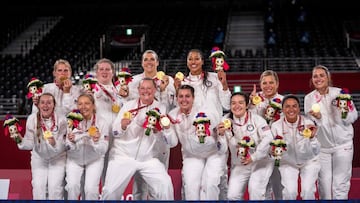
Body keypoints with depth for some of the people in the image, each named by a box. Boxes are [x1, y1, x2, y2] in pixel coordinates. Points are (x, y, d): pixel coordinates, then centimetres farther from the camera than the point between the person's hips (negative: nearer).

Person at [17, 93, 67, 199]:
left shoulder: (61, 119, -19)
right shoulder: (32, 119, -14)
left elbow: (62, 145, -20)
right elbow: (30, 144, -12)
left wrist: (54, 144, -41)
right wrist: (21, 140, -31)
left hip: (57, 158, -1)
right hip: (39, 158, 1)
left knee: (55, 187, -11)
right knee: (38, 187, -8)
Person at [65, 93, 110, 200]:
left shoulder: (102, 122, -15)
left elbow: (103, 150, -15)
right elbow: (69, 148, -9)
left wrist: (96, 142, -36)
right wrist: (72, 142, -31)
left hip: (94, 160, -1)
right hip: (74, 159, 1)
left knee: (90, 189, -18)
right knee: (72, 186, -19)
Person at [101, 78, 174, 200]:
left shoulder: (161, 108, 5)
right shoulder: (128, 105, 4)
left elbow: (164, 138, 3)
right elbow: (115, 132, -1)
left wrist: (157, 130, -18)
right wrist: (122, 125, -23)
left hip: (148, 158, 1)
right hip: (123, 156, -1)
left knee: (165, 186, -16)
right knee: (110, 191, -12)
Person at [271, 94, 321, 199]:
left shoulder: (308, 123, -19)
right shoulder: (276, 126, -16)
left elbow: (316, 151, -21)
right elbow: (272, 151, -8)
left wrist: (312, 137, -38)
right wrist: (275, 151, -30)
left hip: (309, 162, 0)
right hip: (288, 163, 1)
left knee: (307, 191, -18)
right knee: (290, 192, -18)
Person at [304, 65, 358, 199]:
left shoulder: (340, 93, -3)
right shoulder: (309, 98, 1)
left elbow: (353, 116, -1)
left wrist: (346, 114, -21)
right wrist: (317, 117, -21)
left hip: (343, 144, -1)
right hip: (321, 146, 2)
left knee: (340, 183, -1)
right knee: (324, 184, 5)